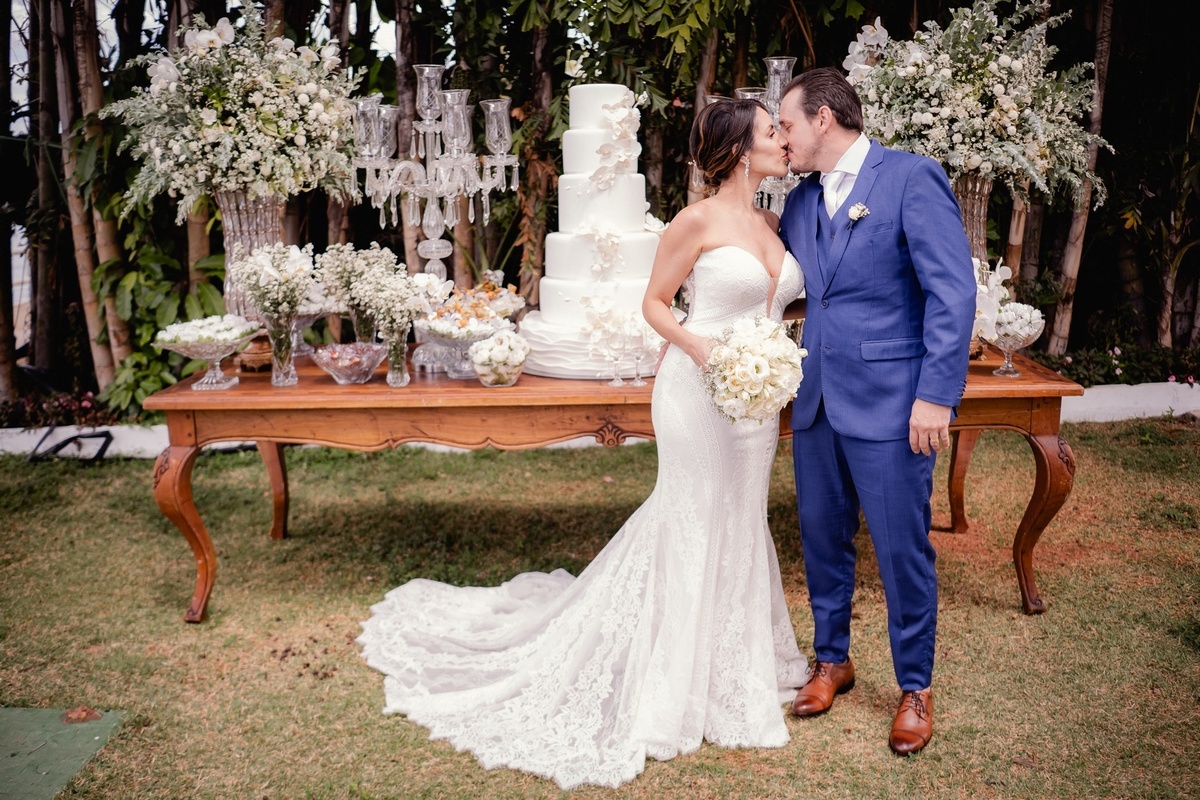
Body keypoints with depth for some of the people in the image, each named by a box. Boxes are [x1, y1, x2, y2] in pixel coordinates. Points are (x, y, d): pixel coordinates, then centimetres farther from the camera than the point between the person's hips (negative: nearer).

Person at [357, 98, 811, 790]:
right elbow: (656, 303, -5)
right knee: (693, 527, 2)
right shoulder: (697, 221, -11)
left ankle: (732, 665, 33)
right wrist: (698, 345, -21)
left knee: (739, 525, 16)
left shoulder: (774, 225, 10)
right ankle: (672, 682, 17)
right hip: (698, 393, -7)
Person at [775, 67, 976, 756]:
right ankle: (833, 660, 35)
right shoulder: (801, 201, 12)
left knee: (902, 549, 3)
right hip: (818, 400, 7)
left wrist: (937, 395, -19)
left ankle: (917, 687, 23)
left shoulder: (912, 178, -9)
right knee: (822, 538, 15)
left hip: (889, 403, -6)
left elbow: (954, 292, -14)